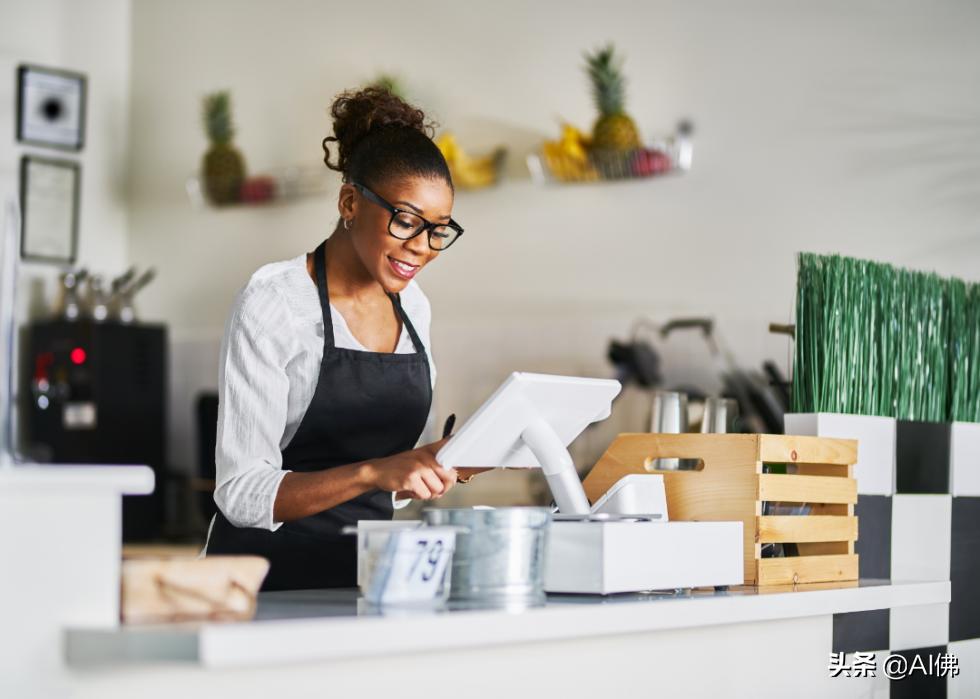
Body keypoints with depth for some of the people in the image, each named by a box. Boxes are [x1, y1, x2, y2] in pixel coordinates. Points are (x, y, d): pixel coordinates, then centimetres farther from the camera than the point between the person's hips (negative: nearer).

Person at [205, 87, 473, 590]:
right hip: (272, 575, -7)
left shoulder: (412, 306, 11)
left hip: (368, 565, 7)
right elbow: (242, 494, -15)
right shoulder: (273, 303, -9)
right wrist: (373, 472, -25)